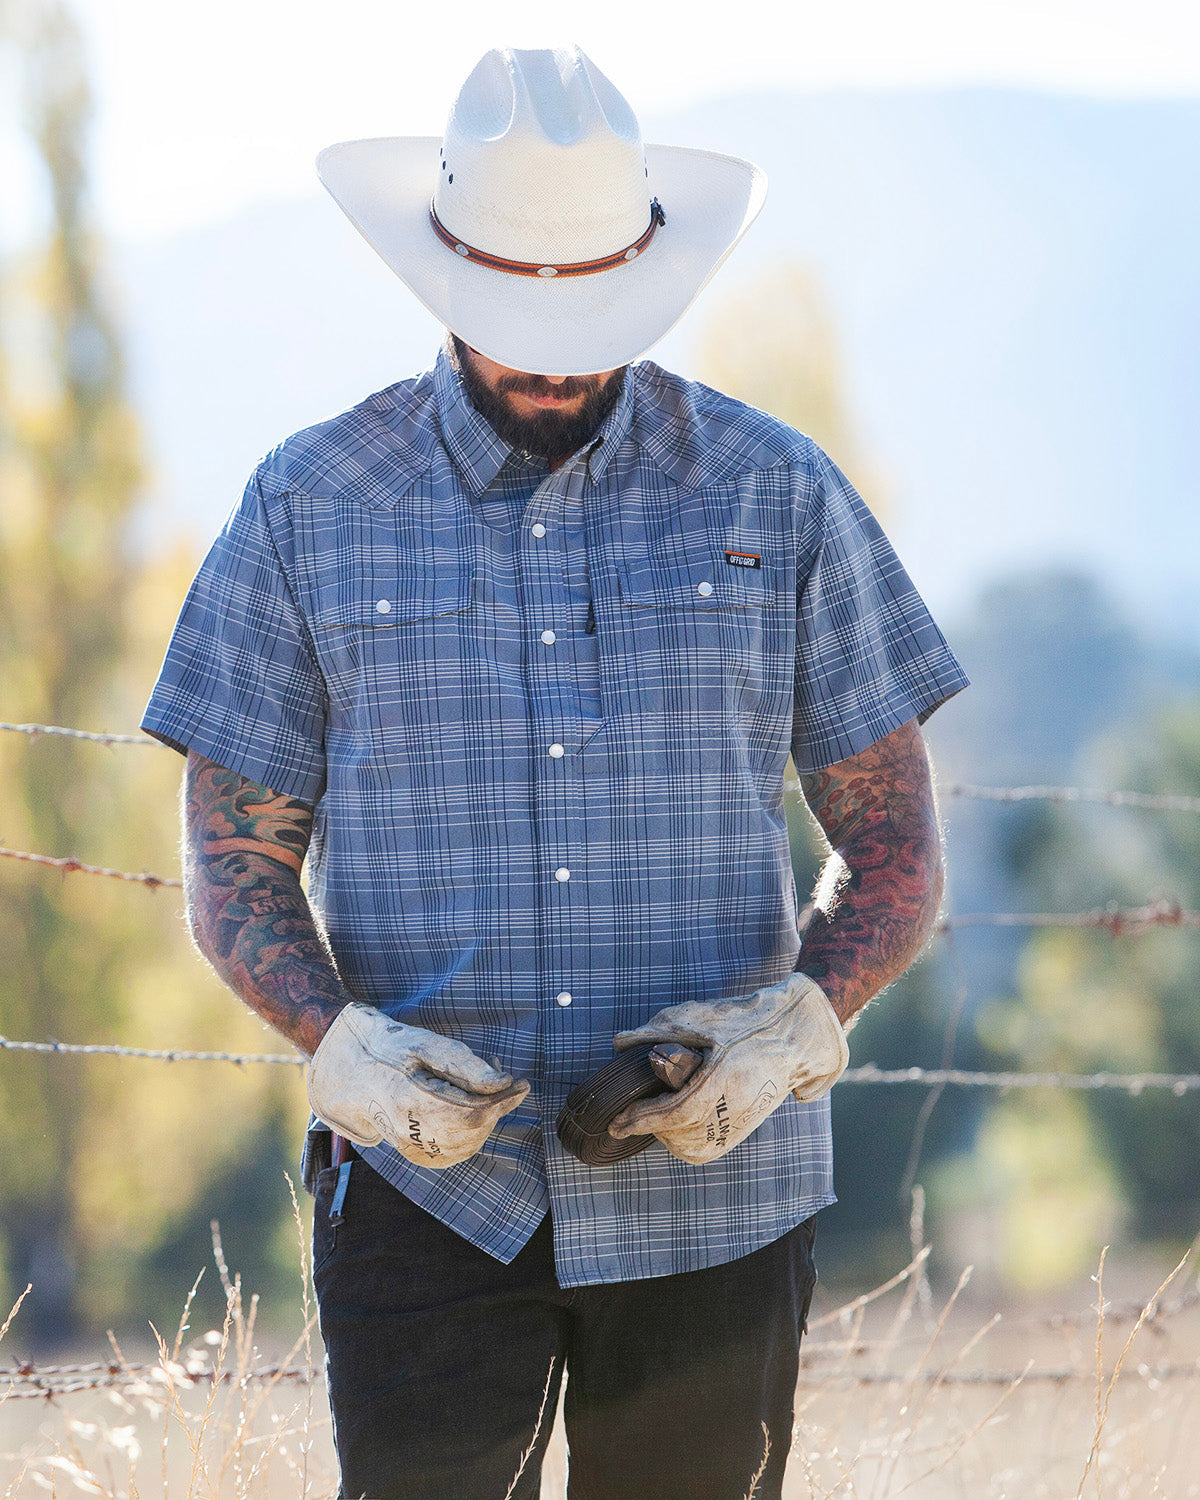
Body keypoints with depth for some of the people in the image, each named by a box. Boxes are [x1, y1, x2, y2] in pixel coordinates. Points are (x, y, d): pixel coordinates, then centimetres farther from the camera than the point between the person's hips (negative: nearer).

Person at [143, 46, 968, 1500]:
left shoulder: (777, 498, 5)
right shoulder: (308, 509, 5)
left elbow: (894, 846, 7)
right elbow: (234, 860, 6)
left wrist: (801, 1021, -12)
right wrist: (336, 1042, -14)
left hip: (713, 1182, 1)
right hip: (424, 1192, -1)